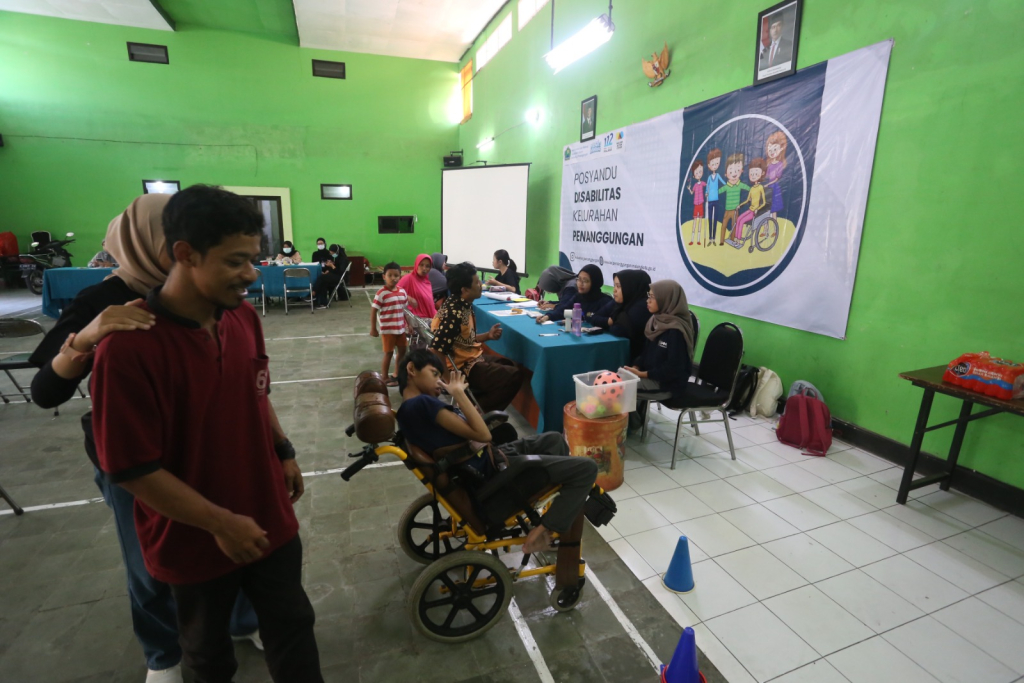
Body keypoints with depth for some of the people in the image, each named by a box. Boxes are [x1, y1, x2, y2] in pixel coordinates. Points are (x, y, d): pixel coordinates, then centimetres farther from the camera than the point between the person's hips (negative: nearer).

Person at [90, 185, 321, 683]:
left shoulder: (244, 317, -7)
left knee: (293, 629, 20)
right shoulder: (127, 347, -26)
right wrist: (221, 523, -18)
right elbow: (131, 469, -21)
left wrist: (283, 451, 9)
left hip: (270, 521, 4)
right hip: (193, 540, -3)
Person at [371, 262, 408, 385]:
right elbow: (373, 310, -13)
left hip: (400, 328, 7)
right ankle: (385, 378, 20)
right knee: (389, 353, 4)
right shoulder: (381, 293, -17)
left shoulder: (402, 291, 3)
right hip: (387, 329, -7)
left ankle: (397, 374, 35)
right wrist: (373, 328, -13)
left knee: (402, 350, 17)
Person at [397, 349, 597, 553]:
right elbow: (483, 434, -23)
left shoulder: (409, 409, 8)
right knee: (586, 468, -8)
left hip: (487, 458, 10)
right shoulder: (421, 403, -23)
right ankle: (542, 530, -2)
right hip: (493, 469, -10)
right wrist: (459, 393, -17)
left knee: (554, 439, 25)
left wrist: (458, 398, 5)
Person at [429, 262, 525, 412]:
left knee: (510, 366, 25)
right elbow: (436, 351, -30)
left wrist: (487, 336, 2)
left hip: (472, 359, 10)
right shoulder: (454, 313, -25)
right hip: (463, 368, -10)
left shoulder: (463, 305, 4)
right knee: (514, 376, -13)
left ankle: (476, 404, 18)